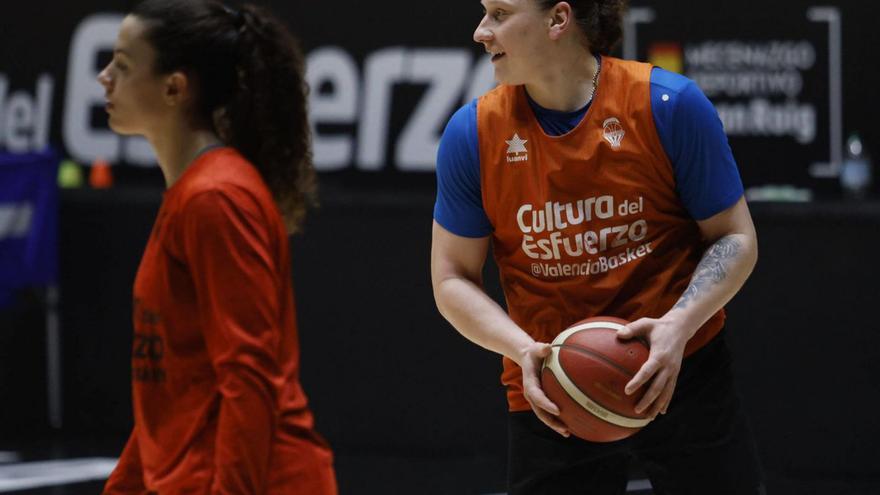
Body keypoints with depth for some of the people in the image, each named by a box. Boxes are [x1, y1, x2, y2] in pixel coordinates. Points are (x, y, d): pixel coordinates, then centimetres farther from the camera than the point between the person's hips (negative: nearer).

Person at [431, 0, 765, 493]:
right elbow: (453, 279, 2)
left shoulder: (670, 104, -11)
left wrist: (678, 326, -20)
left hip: (684, 373, -1)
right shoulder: (472, 134, -5)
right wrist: (524, 350, -16)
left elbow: (735, 238, -3)